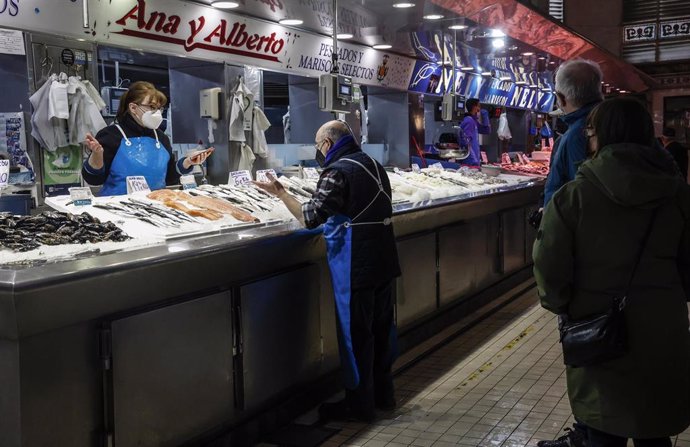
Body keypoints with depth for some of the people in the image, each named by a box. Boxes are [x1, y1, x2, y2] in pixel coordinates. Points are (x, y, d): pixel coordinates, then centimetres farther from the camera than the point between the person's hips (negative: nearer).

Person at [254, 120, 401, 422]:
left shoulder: (337, 172, -15)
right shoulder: (373, 165, 12)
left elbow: (310, 218, -20)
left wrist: (280, 194, -11)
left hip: (355, 266, -9)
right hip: (383, 260, 9)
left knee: (355, 332, 2)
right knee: (381, 326, 17)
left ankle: (359, 404, 13)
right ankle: (382, 393, 29)